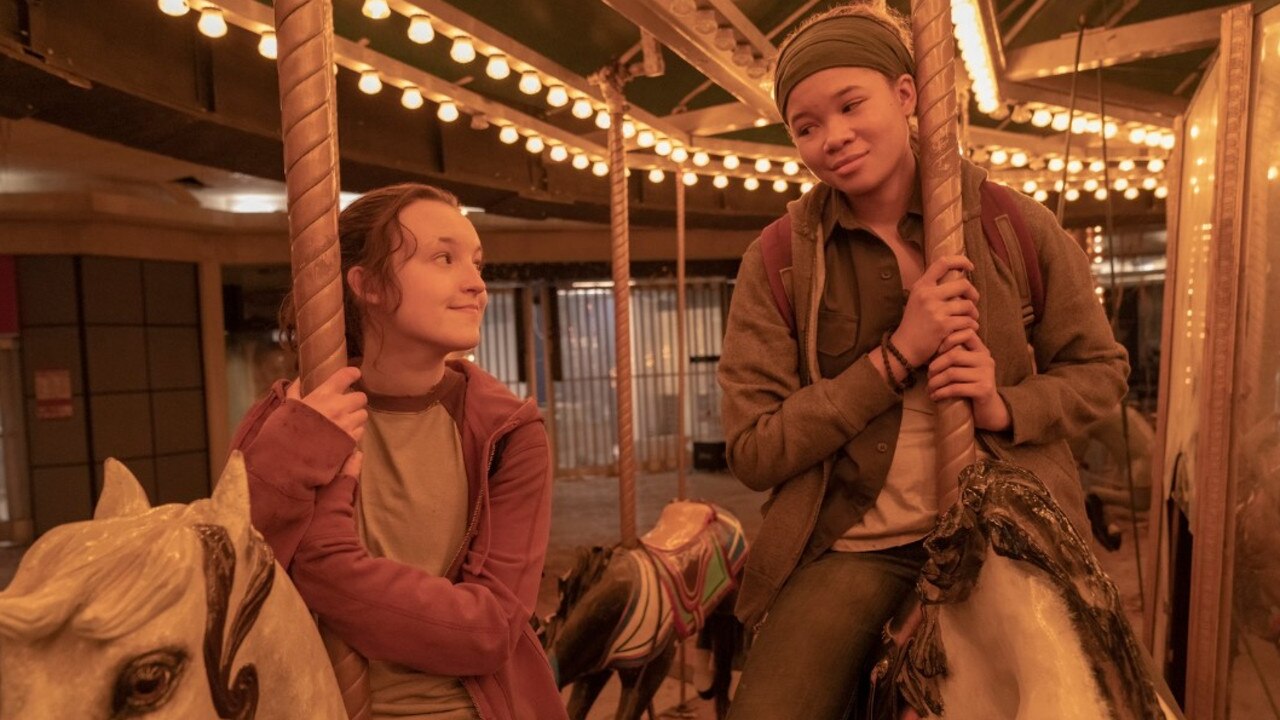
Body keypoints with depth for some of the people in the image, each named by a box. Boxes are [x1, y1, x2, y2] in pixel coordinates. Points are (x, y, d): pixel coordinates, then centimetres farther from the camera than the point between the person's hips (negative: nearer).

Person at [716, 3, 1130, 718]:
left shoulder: (1019, 225, -1)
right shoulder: (777, 262, -5)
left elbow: (1101, 370, 10)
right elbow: (752, 452, -9)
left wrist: (1007, 408, -12)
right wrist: (897, 353, -18)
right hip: (854, 546, -1)